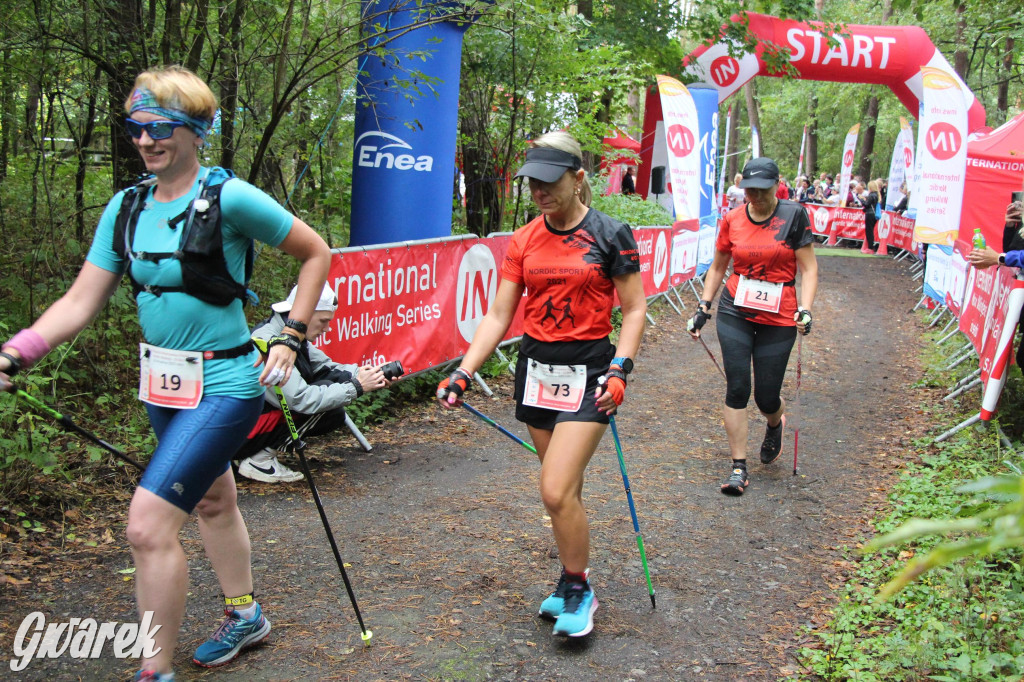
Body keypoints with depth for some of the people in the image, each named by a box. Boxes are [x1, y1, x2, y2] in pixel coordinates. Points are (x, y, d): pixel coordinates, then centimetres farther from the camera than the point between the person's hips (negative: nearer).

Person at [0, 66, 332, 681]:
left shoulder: (230, 198, -17)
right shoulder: (127, 208, 1)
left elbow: (317, 254, -6)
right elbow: (81, 302, -1)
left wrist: (291, 339, -8)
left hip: (224, 384, -7)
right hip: (163, 381, 7)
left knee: (149, 525, -14)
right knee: (213, 500, 24)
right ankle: (245, 616, 48)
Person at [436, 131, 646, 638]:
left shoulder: (610, 235, -6)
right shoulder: (523, 242, 5)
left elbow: (634, 310, -3)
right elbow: (498, 317, 4)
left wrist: (619, 370, -14)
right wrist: (462, 373, -5)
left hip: (587, 372, -4)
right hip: (536, 369, 4)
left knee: (556, 491, -13)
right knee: (565, 490, 12)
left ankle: (577, 589, 10)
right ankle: (574, 582, 31)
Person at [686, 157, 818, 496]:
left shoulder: (793, 216, -4)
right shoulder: (732, 220, 3)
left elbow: (808, 268, -3)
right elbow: (717, 268, 15)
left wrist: (805, 310, -15)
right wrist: (703, 307, 10)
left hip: (778, 318, -2)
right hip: (735, 314, 2)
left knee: (766, 397, 3)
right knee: (737, 389, -4)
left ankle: (775, 424, 41)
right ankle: (738, 468, 5)